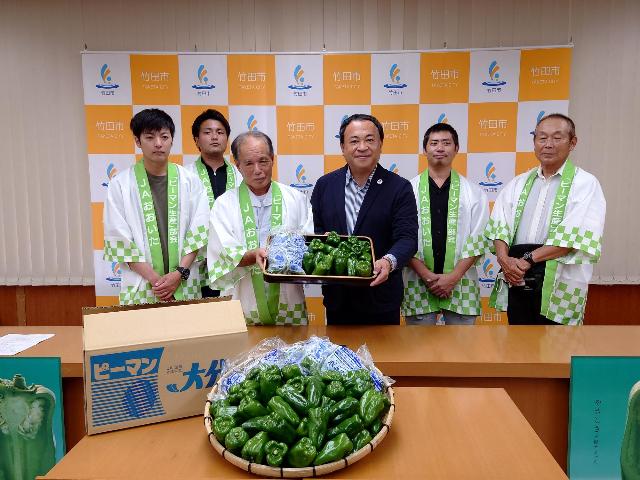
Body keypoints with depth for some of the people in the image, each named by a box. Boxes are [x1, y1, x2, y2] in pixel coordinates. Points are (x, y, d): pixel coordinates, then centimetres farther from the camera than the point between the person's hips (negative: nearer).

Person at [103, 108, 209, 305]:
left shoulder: (189, 181, 2)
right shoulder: (120, 184, -2)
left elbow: (198, 232, 1)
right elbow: (119, 240, -4)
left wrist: (179, 274, -9)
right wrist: (155, 279, -10)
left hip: (185, 285, 1)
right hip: (141, 287, -1)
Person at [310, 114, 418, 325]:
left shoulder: (399, 188, -6)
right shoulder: (325, 185, 4)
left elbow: (407, 238, -13)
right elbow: (314, 230, 8)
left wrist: (389, 261, -32)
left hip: (380, 298, -2)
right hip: (337, 298, 3)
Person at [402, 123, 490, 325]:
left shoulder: (473, 192, 5)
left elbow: (478, 240, 1)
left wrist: (453, 277, -10)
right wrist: (427, 276, -10)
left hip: (461, 284, 1)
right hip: (418, 284, 0)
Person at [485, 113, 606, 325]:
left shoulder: (585, 184, -1)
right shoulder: (518, 183, 15)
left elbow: (575, 236, -13)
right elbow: (499, 226, 6)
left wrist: (528, 259, -16)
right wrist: (504, 258, -12)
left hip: (558, 283, -4)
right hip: (517, 280, 4)